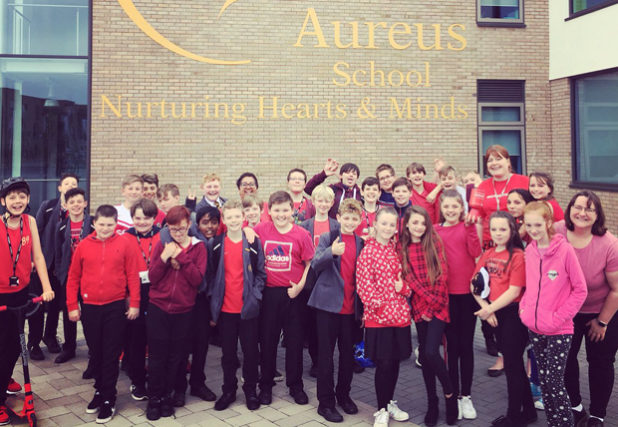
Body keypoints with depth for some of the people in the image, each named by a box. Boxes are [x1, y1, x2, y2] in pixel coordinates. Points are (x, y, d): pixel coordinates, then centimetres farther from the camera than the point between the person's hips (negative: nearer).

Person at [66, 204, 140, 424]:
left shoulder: (123, 244, -5)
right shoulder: (84, 245, 0)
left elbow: (132, 276, -3)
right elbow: (73, 278, 5)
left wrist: (134, 304, -4)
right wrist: (72, 306, 4)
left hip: (115, 307, -2)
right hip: (90, 308, 2)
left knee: (111, 354, 3)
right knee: (95, 353, 14)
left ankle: (108, 399, 12)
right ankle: (99, 390, 31)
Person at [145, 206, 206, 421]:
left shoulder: (198, 247, -1)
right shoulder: (162, 245, 2)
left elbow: (197, 279, -11)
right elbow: (152, 277, -3)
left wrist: (181, 257, -19)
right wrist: (164, 257, -18)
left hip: (184, 310, 0)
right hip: (158, 308, 0)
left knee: (176, 357, 9)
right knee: (157, 356, 5)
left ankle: (167, 396, 25)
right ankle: (154, 398, 19)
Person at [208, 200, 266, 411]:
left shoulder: (254, 243, 0)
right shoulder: (216, 244, 3)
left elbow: (261, 273, 3)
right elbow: (212, 273, 7)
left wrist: (255, 295, -8)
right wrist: (214, 299, 1)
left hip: (248, 308, -1)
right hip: (225, 308, 1)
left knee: (250, 351, 7)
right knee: (228, 352, 11)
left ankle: (250, 391, 22)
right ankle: (228, 391, 25)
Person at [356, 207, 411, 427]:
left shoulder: (397, 250, 10)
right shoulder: (368, 251, -6)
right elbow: (363, 284, -10)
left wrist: (404, 287, -4)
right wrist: (378, 305, -16)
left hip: (400, 315, 5)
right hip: (378, 317, -5)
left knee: (395, 362, 13)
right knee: (383, 363, 0)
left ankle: (390, 403, 32)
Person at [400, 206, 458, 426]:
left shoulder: (435, 242, -1)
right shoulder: (402, 247, 3)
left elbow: (442, 274, -6)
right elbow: (409, 278, -3)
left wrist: (433, 306, -9)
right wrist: (429, 299, -13)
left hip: (438, 304, -2)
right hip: (419, 305, 3)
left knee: (431, 352, -13)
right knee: (424, 353, 7)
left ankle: (450, 394, 10)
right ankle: (432, 403, 21)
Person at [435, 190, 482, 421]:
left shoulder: (468, 227, 0)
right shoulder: (436, 231, 3)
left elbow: (476, 252, -15)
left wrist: (470, 226, -21)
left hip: (468, 292, -1)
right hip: (446, 293, 1)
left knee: (466, 344, 8)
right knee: (452, 344, 8)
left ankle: (466, 396, 19)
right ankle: (455, 395, 19)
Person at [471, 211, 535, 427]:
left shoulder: (518, 255, -14)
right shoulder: (488, 254, 6)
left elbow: (514, 291, -19)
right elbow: (475, 284, 4)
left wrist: (490, 309, -19)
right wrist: (486, 308, -8)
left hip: (514, 313, -7)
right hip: (496, 314, 7)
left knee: (512, 364, 3)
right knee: (513, 363, 16)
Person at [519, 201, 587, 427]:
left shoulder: (565, 249, -14)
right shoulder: (529, 251, 3)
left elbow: (580, 290, -9)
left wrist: (559, 317, -13)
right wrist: (524, 307, 3)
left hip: (558, 330, -5)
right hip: (534, 328, 5)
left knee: (554, 382, -4)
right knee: (543, 379, 13)